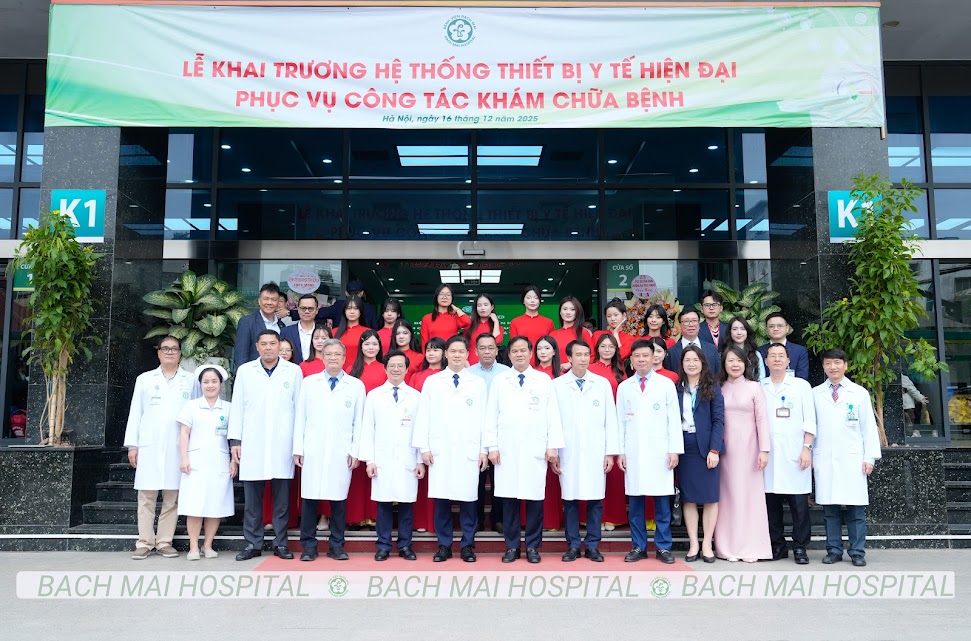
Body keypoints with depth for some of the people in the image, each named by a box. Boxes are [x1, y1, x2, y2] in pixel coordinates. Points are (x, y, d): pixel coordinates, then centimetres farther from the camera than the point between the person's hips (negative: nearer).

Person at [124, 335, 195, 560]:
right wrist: (132, 445, 4)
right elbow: (135, 413, 11)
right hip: (149, 446, 1)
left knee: (172, 497, 0)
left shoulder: (190, 381, 10)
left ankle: (164, 542, 8)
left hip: (178, 447, -1)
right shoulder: (144, 379, 14)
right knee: (146, 497, 0)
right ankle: (145, 543, 7)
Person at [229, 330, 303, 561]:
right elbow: (238, 407, 8)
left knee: (282, 497, 4)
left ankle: (280, 542, 13)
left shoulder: (294, 371, 5)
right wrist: (235, 440, 3)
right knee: (252, 498, 4)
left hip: (283, 444, -1)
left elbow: (299, 408, 5)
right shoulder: (245, 371, 8)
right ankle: (253, 544, 14)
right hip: (252, 444, 1)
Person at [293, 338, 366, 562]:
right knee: (310, 498, 2)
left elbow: (359, 421, 5)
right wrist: (298, 449, 2)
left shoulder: (356, 386, 7)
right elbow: (300, 417, 7)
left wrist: (355, 451, -1)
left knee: (339, 499, 3)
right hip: (313, 451, 1)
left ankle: (336, 546, 15)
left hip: (341, 453, 0)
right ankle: (308, 545, 13)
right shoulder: (309, 383, 9)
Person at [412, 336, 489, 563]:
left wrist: (484, 450, 1)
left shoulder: (478, 383, 8)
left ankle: (467, 545, 13)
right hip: (440, 450, 0)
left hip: (469, 450, 0)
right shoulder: (431, 382, 8)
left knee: (468, 498, 1)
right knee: (441, 498, 2)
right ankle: (444, 545, 13)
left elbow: (484, 417, 6)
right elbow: (423, 416, 5)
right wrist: (424, 447, -2)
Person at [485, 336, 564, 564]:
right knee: (509, 499, 2)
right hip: (507, 450, 1)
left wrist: (553, 446, -1)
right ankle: (512, 546, 14)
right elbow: (491, 416, 6)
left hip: (535, 450, 0)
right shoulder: (499, 382, 8)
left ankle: (532, 546, 13)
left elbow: (553, 416, 5)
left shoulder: (544, 381, 7)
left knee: (535, 498, 1)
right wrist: (492, 447, 0)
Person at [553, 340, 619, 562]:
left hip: (595, 453, 1)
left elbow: (610, 419, 6)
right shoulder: (557, 385, 4)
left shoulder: (603, 384, 7)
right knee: (570, 500, 3)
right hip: (568, 453, -1)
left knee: (595, 500, 3)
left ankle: (592, 546, 15)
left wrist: (611, 452, 1)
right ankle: (573, 546, 15)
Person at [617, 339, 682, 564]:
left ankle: (663, 547, 12)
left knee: (662, 502, 1)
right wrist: (620, 451, 3)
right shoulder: (624, 387, 10)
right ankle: (638, 547, 13)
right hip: (633, 453, 2)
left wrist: (675, 450, -4)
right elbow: (620, 422, 9)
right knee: (635, 502, 3)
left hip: (660, 452, -1)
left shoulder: (666, 384, 5)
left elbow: (674, 419, 3)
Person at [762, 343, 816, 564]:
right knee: (771, 502, 5)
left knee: (799, 503, -2)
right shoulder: (759, 387, 11)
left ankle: (800, 547, 9)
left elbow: (809, 421, 3)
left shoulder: (802, 386, 6)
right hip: (768, 454, 2)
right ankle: (777, 546, 15)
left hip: (794, 454, -2)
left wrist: (807, 448, -5)